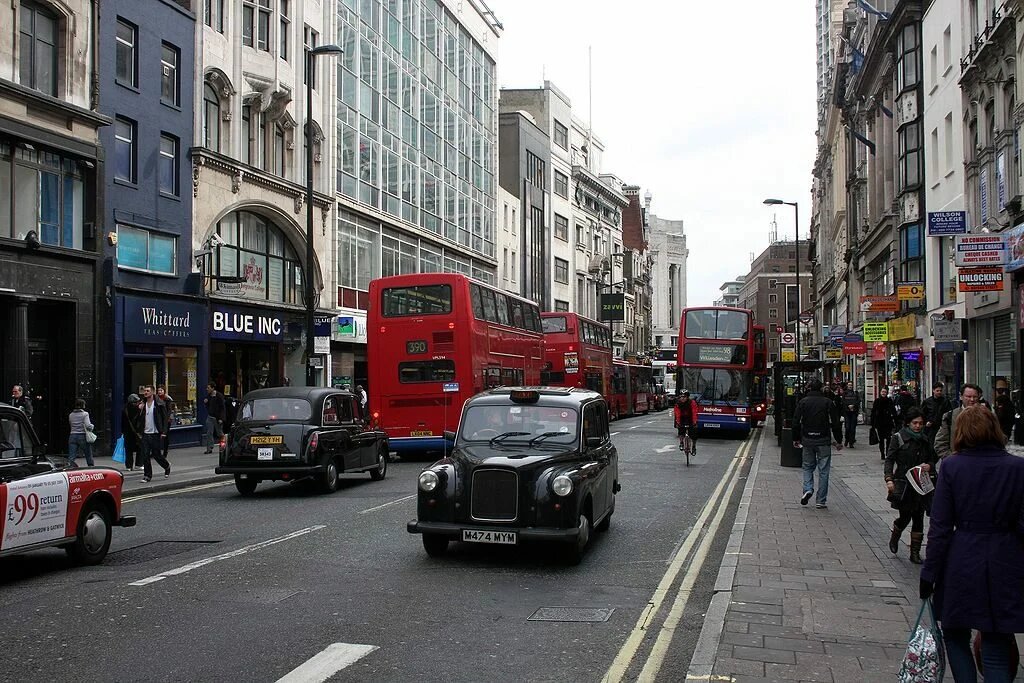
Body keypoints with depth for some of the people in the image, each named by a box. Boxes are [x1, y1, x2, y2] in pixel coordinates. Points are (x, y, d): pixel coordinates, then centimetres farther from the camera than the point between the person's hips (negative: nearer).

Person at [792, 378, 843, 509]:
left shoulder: (803, 402, 1)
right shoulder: (827, 402, -2)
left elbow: (796, 422, -1)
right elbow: (835, 423, -3)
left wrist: (796, 439, 9)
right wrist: (839, 440, 5)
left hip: (807, 440, 1)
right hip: (823, 441, -1)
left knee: (808, 467, 17)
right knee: (823, 470, 5)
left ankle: (807, 489, -7)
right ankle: (821, 501, 4)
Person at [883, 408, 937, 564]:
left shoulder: (925, 439, 10)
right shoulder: (898, 438, -3)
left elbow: (934, 459, 17)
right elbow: (889, 459, -7)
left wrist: (929, 466, -7)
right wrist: (889, 479, -20)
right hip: (903, 484, -4)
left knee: (918, 518, 3)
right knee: (905, 517, -4)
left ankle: (915, 552, 11)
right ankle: (894, 537, 28)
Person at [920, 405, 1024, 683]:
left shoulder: (951, 466, -6)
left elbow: (940, 527, -6)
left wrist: (929, 574, 0)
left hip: (961, 564, -1)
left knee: (956, 638, 19)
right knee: (996, 651, 8)